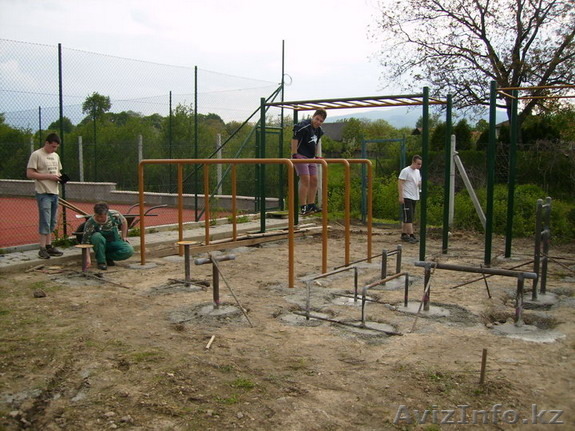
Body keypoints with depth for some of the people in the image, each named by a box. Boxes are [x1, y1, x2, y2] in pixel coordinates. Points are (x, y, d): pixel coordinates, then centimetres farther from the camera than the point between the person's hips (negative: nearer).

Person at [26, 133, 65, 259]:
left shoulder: (55, 156, 16)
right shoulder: (36, 155, -7)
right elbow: (29, 174, -13)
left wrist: (60, 177, 2)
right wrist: (49, 176, -17)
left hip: (55, 193, 7)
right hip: (43, 193, -7)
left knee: (52, 222, 11)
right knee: (45, 221, -9)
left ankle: (49, 246, 19)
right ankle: (42, 249, -3)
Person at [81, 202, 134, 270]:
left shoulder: (114, 215, -18)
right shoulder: (90, 223, -25)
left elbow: (123, 222, 5)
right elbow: (86, 242, -26)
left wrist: (124, 237, 4)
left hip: (115, 242, 2)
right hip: (100, 244, -2)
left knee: (129, 250, -27)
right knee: (97, 236, -38)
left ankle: (108, 257, -2)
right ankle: (101, 261, -19)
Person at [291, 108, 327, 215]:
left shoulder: (319, 130, 12)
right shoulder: (303, 126, -14)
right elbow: (294, 140, -16)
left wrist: (316, 156, 24)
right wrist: (294, 155, -20)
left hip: (311, 158, 9)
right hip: (301, 156, -8)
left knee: (314, 180, 5)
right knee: (305, 180, -13)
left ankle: (311, 205, 11)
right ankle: (303, 207, -11)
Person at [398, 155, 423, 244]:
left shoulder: (417, 172, 14)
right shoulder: (405, 171, -12)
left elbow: (419, 182, 24)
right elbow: (400, 183, -14)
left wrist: (421, 184, -2)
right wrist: (401, 196, -20)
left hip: (414, 198, 9)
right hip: (406, 198, -9)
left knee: (407, 217, 11)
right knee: (408, 217, -9)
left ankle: (404, 234, 16)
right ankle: (411, 235, -10)